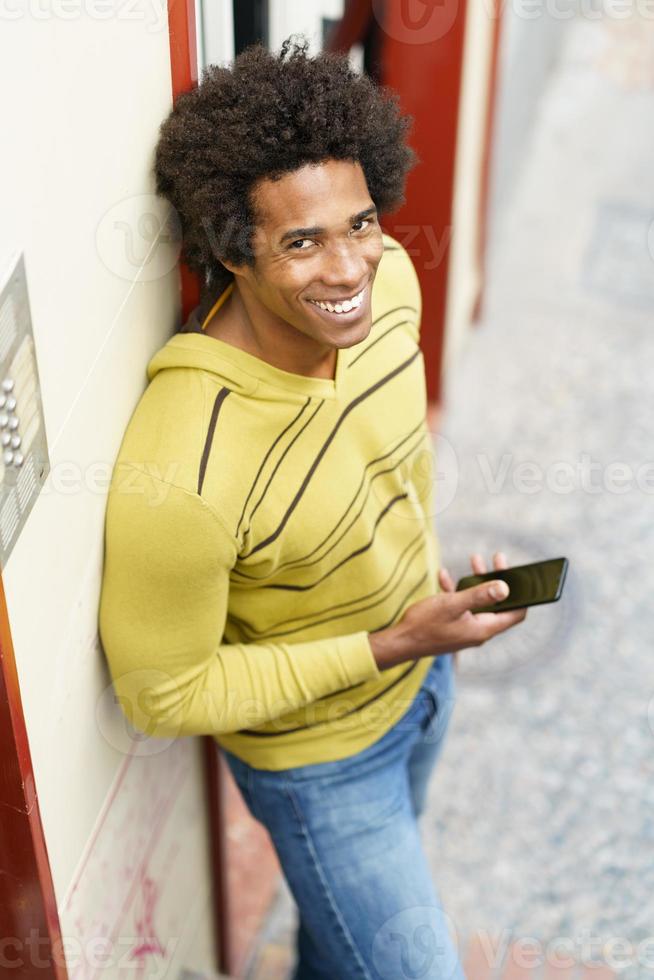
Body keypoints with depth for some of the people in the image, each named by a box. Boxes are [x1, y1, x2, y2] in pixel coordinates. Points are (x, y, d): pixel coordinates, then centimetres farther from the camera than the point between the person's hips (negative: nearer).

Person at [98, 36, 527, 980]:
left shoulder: (390, 276, -20)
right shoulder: (183, 474, -41)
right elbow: (163, 694, -27)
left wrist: (429, 568, 6)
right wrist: (387, 649, -28)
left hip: (418, 670, 7)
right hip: (318, 754, -7)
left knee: (368, 882, 34)